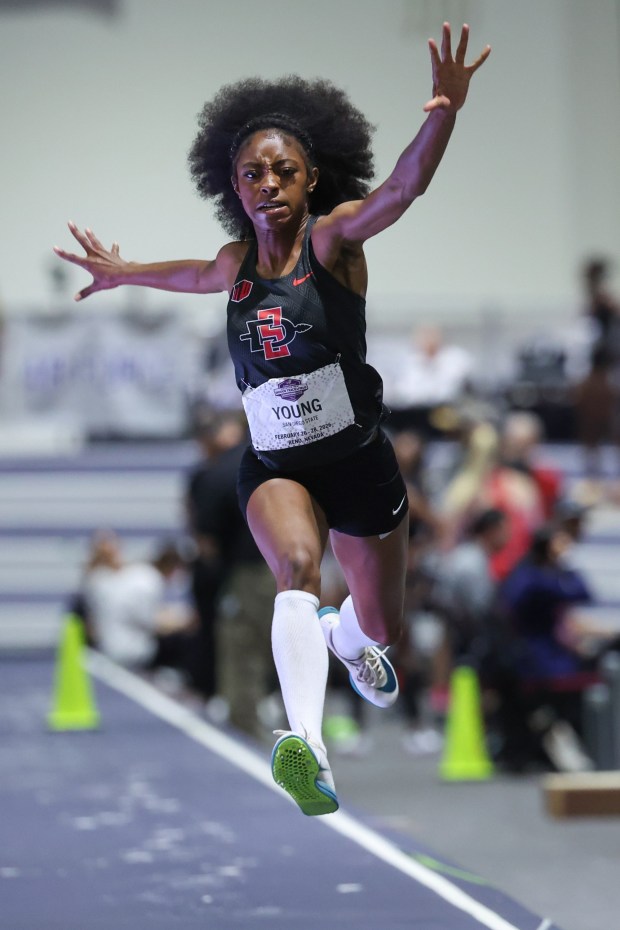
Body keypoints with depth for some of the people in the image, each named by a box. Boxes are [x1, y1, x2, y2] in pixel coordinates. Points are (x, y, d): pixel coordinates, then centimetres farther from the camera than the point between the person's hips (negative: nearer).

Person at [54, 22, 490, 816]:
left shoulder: (334, 237, -9)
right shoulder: (239, 263, 4)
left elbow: (402, 189, -31)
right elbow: (200, 276, 32)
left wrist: (444, 112, -49)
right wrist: (124, 273, 46)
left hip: (358, 459, -1)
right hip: (273, 467, 1)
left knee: (380, 626, 16)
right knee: (297, 566, -32)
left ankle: (348, 639, 58)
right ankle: (306, 746, -54)